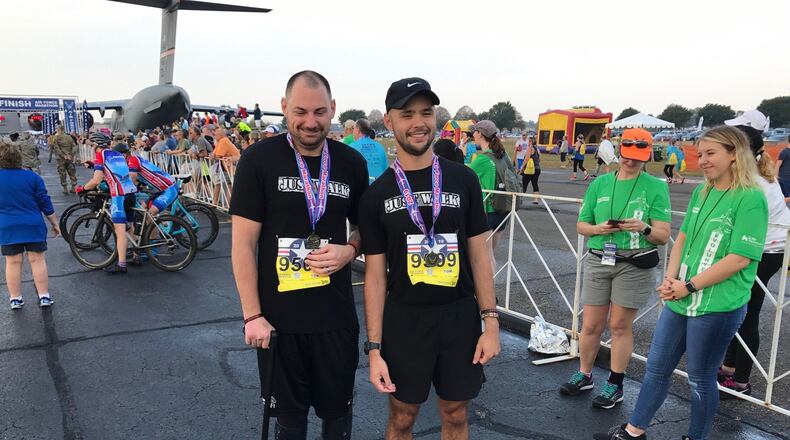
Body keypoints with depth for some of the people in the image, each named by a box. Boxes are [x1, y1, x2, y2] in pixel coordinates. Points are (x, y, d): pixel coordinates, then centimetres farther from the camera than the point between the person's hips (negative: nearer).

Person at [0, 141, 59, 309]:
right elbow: (45, 203, -2)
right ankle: (44, 297, 5)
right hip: (33, 226, -1)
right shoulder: (32, 177, -4)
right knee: (37, 260, 4)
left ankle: (15, 299, 12)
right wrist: (54, 223, 6)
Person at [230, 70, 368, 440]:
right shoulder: (258, 159, -7)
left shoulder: (352, 163, 2)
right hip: (277, 317, -2)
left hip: (336, 316, 2)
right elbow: (243, 243, -7)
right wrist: (252, 315, -10)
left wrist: (349, 250, -9)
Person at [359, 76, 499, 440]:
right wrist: (374, 348, -5)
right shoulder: (377, 195, -2)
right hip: (404, 320, -1)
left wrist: (490, 321, -3)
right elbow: (375, 274, -2)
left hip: (460, 317, 1)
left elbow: (478, 254, 2)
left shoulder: (463, 179, -1)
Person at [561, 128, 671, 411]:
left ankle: (615, 384, 21)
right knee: (591, 325, 9)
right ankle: (584, 375, 28)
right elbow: (581, 225, 8)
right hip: (598, 261, 3)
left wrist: (644, 228, -26)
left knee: (620, 325, 5)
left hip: (634, 265, -3)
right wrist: (598, 229, -13)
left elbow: (663, 236, -5)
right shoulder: (600, 184, 7)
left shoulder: (656, 187, -2)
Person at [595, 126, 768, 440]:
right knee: (656, 368, 16)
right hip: (680, 299, 7)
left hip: (718, 306, -7)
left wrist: (689, 287, -16)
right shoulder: (701, 193, 9)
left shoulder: (750, 198, -14)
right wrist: (670, 279, -3)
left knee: (700, 379, 10)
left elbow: (740, 258, -19)